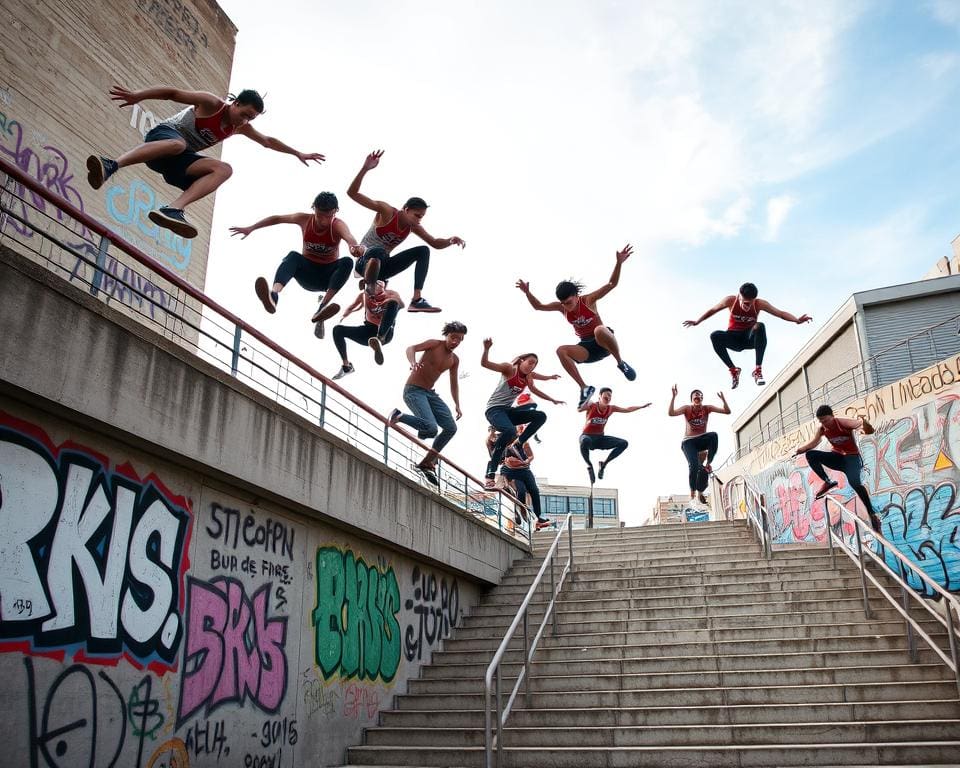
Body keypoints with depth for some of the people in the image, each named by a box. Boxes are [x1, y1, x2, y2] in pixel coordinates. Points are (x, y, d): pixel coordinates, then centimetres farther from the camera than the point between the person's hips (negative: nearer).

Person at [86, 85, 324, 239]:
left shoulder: (240, 128, 15)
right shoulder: (213, 104, -7)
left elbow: (268, 141, 29)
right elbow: (174, 93, -14)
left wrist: (298, 154, 31)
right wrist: (138, 96, -25)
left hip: (177, 163, 7)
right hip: (164, 135, -7)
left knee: (224, 169, -19)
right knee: (177, 144, -44)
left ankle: (173, 209, -42)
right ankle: (111, 165, -60)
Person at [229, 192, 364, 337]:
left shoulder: (338, 225, -16)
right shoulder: (305, 220, -7)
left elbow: (349, 236, -40)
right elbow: (277, 218, 6)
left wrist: (355, 246, -64)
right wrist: (251, 228, 5)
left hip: (328, 275, -1)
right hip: (308, 273, 1)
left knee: (347, 262, -33)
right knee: (293, 256, -32)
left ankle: (322, 308, -47)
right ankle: (273, 297, -60)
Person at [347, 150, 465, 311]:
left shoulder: (413, 227, 1)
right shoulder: (386, 211, -17)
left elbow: (435, 243, 6)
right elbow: (352, 193, -23)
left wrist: (450, 240, -16)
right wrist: (365, 169, -36)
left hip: (382, 266, 7)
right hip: (366, 262, -7)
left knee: (423, 251, -7)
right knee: (379, 251, -43)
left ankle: (416, 300, -17)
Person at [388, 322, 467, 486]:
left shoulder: (455, 360, 13)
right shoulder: (434, 344, -6)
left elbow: (454, 384, 22)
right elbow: (411, 348, -19)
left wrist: (457, 405, 11)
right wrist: (413, 362, -40)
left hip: (430, 393, 8)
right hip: (413, 391, -8)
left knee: (451, 428, -3)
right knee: (431, 427, -27)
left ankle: (427, 463, 8)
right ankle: (398, 416, -2)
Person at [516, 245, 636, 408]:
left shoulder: (588, 300, -13)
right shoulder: (561, 307, -3)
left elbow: (612, 284, -18)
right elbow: (538, 306, 2)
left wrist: (619, 263, -32)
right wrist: (527, 293, -16)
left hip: (604, 344, -4)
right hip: (587, 348, 4)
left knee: (599, 330, -41)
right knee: (561, 350, -24)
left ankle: (621, 363, -18)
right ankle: (585, 388, -23)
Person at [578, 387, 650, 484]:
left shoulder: (611, 409, 0)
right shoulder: (592, 406, -16)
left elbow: (627, 409, 10)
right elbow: (579, 410, -34)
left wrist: (642, 406, 5)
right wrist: (588, 400, -50)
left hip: (600, 438, 6)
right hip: (588, 436, -5)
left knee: (624, 443, -8)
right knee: (585, 441, -43)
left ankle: (604, 463, 6)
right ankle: (589, 466, -14)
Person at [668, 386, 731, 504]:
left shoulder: (707, 408, 3)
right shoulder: (686, 409, -2)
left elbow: (727, 411, -4)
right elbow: (671, 413, -19)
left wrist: (723, 399, -20)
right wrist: (673, 397, -27)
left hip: (702, 440, 2)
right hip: (689, 441, -2)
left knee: (714, 435, -35)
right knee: (694, 465, -27)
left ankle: (708, 463, -21)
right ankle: (692, 492, -10)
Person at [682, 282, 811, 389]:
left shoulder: (760, 304, -17)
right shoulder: (730, 301, -17)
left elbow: (780, 313, -20)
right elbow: (712, 310, -2)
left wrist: (797, 320, -35)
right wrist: (697, 322, 4)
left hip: (750, 338, 0)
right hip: (734, 338, 1)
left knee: (760, 326, -36)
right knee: (715, 336, -32)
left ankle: (758, 370, -35)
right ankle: (733, 369, -16)